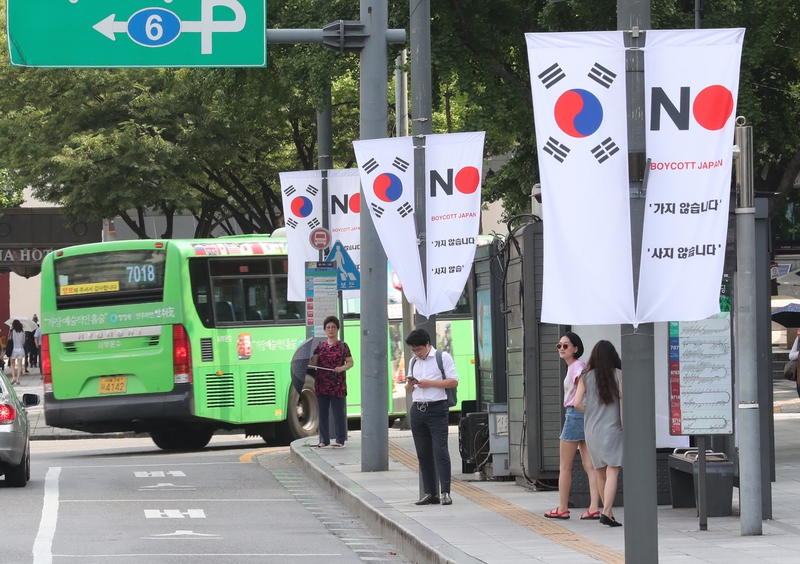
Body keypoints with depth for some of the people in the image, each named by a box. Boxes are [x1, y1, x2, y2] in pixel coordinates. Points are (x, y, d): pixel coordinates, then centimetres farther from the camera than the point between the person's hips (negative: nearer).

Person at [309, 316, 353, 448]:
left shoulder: (343, 346, 3)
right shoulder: (320, 346, 12)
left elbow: (350, 362, 2)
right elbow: (313, 362, 5)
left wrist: (342, 368, -16)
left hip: (337, 385, -4)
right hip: (322, 385, 4)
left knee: (338, 413, -2)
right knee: (322, 413, 6)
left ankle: (340, 440, 4)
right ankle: (324, 440, 13)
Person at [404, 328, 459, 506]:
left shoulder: (443, 357, 0)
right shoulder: (414, 362, 19)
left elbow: (454, 381, -7)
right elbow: (408, 390, 24)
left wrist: (430, 383, -13)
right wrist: (410, 384, 1)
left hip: (437, 409, -6)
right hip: (417, 410, 6)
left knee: (440, 451, -11)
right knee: (423, 454, 5)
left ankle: (445, 492, -12)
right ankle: (429, 493, 9)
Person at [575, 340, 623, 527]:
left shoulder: (585, 377, 2)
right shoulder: (618, 375, -4)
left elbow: (577, 403, -3)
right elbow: (622, 400, -9)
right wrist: (624, 425, -4)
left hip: (591, 430, 3)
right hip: (612, 429, -3)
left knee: (600, 474, 14)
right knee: (612, 472, -8)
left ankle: (608, 511, 22)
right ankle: (607, 512, -22)